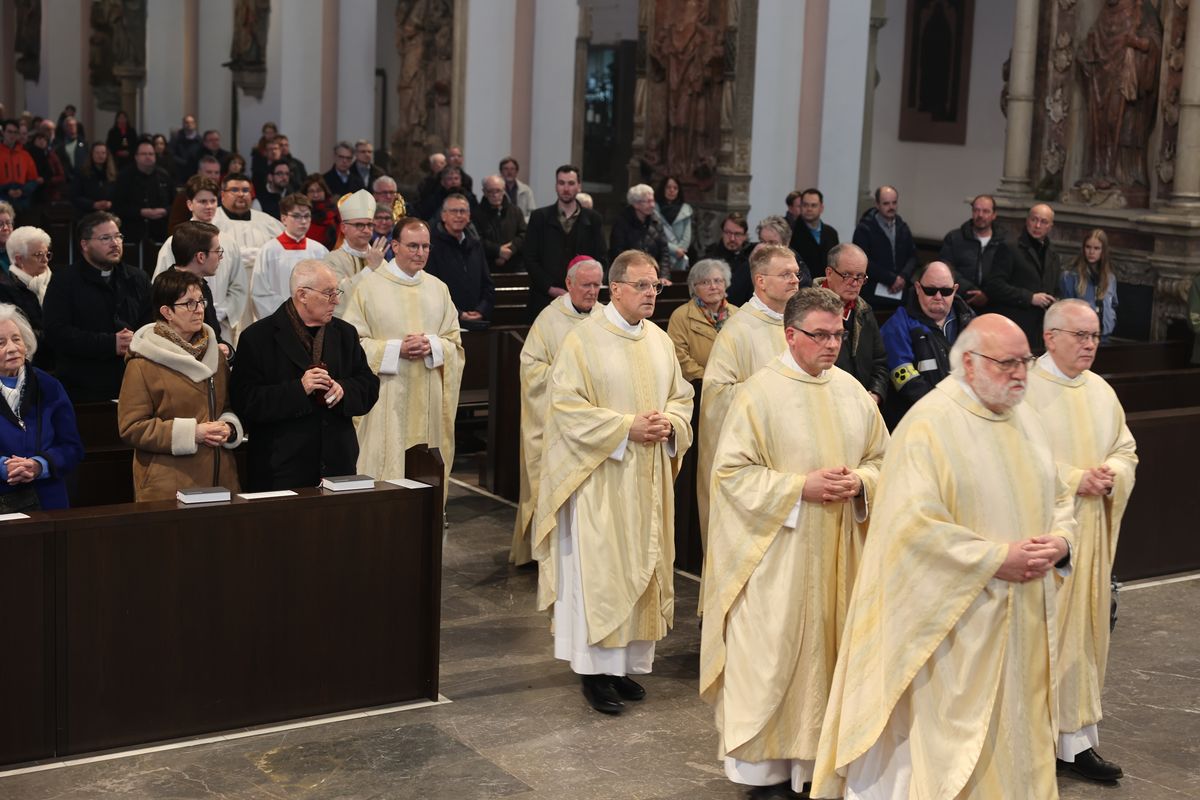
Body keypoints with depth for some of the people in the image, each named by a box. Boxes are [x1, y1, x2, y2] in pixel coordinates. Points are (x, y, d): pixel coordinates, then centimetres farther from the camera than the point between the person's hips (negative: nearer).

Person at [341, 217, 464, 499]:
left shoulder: (438, 288, 11)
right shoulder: (370, 286, -1)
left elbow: (454, 341, 12)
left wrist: (432, 346, -10)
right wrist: (396, 349, -15)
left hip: (429, 399, 4)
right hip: (386, 397, -4)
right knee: (386, 465, -5)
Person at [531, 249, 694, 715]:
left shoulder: (659, 341, 9)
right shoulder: (584, 339, -9)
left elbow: (681, 397, 16)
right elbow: (567, 407, -13)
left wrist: (668, 424, -6)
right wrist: (626, 427, -18)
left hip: (649, 478, 6)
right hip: (599, 477, -6)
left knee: (643, 567, 9)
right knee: (598, 570, -3)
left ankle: (629, 663, 20)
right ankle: (594, 669, 6)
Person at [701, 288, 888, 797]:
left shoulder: (852, 392, 6)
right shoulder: (759, 392, -9)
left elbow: (881, 459, 13)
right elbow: (731, 471, -11)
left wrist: (859, 482, -9)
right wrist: (800, 487, -18)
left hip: (839, 552, 5)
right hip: (777, 553, -5)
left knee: (829, 647, 10)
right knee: (773, 654, 0)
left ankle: (817, 753, 23)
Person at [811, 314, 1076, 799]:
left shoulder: (1025, 420, 9)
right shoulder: (929, 425, -14)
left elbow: (1057, 498, 17)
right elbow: (914, 525, -21)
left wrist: (1060, 540, -5)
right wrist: (997, 559, -20)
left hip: (1024, 618, 7)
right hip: (957, 619, -7)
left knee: (1017, 734, 14)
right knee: (956, 740, 1)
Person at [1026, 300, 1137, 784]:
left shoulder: (1101, 391, 11)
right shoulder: (1025, 389, -10)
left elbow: (1126, 450, 14)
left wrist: (1111, 474, -7)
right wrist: (1075, 479, -18)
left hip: (1092, 532, 7)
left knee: (1085, 629, 8)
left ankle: (1076, 738, 15)